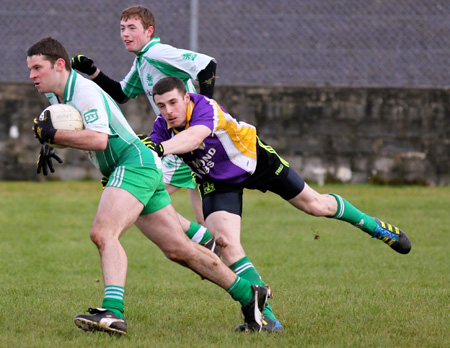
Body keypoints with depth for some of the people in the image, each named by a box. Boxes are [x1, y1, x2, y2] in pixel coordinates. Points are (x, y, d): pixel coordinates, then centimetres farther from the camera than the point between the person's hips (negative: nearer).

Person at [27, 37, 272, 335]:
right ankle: (249, 295, 21)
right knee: (179, 250, 12)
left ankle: (113, 312, -44)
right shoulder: (56, 94, 14)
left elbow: (99, 139, -29)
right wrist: (50, 141, 11)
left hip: (135, 163, -10)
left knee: (103, 232, -29)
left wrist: (54, 134, -25)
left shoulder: (84, 91, -16)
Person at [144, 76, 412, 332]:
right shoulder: (163, 126, -19)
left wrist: (161, 148, -76)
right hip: (218, 180, 4)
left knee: (315, 205, 11)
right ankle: (265, 314, -16)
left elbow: (193, 137, -58)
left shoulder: (205, 109, -37)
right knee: (225, 240, -20)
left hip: (255, 160, -4)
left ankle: (372, 225, 41)